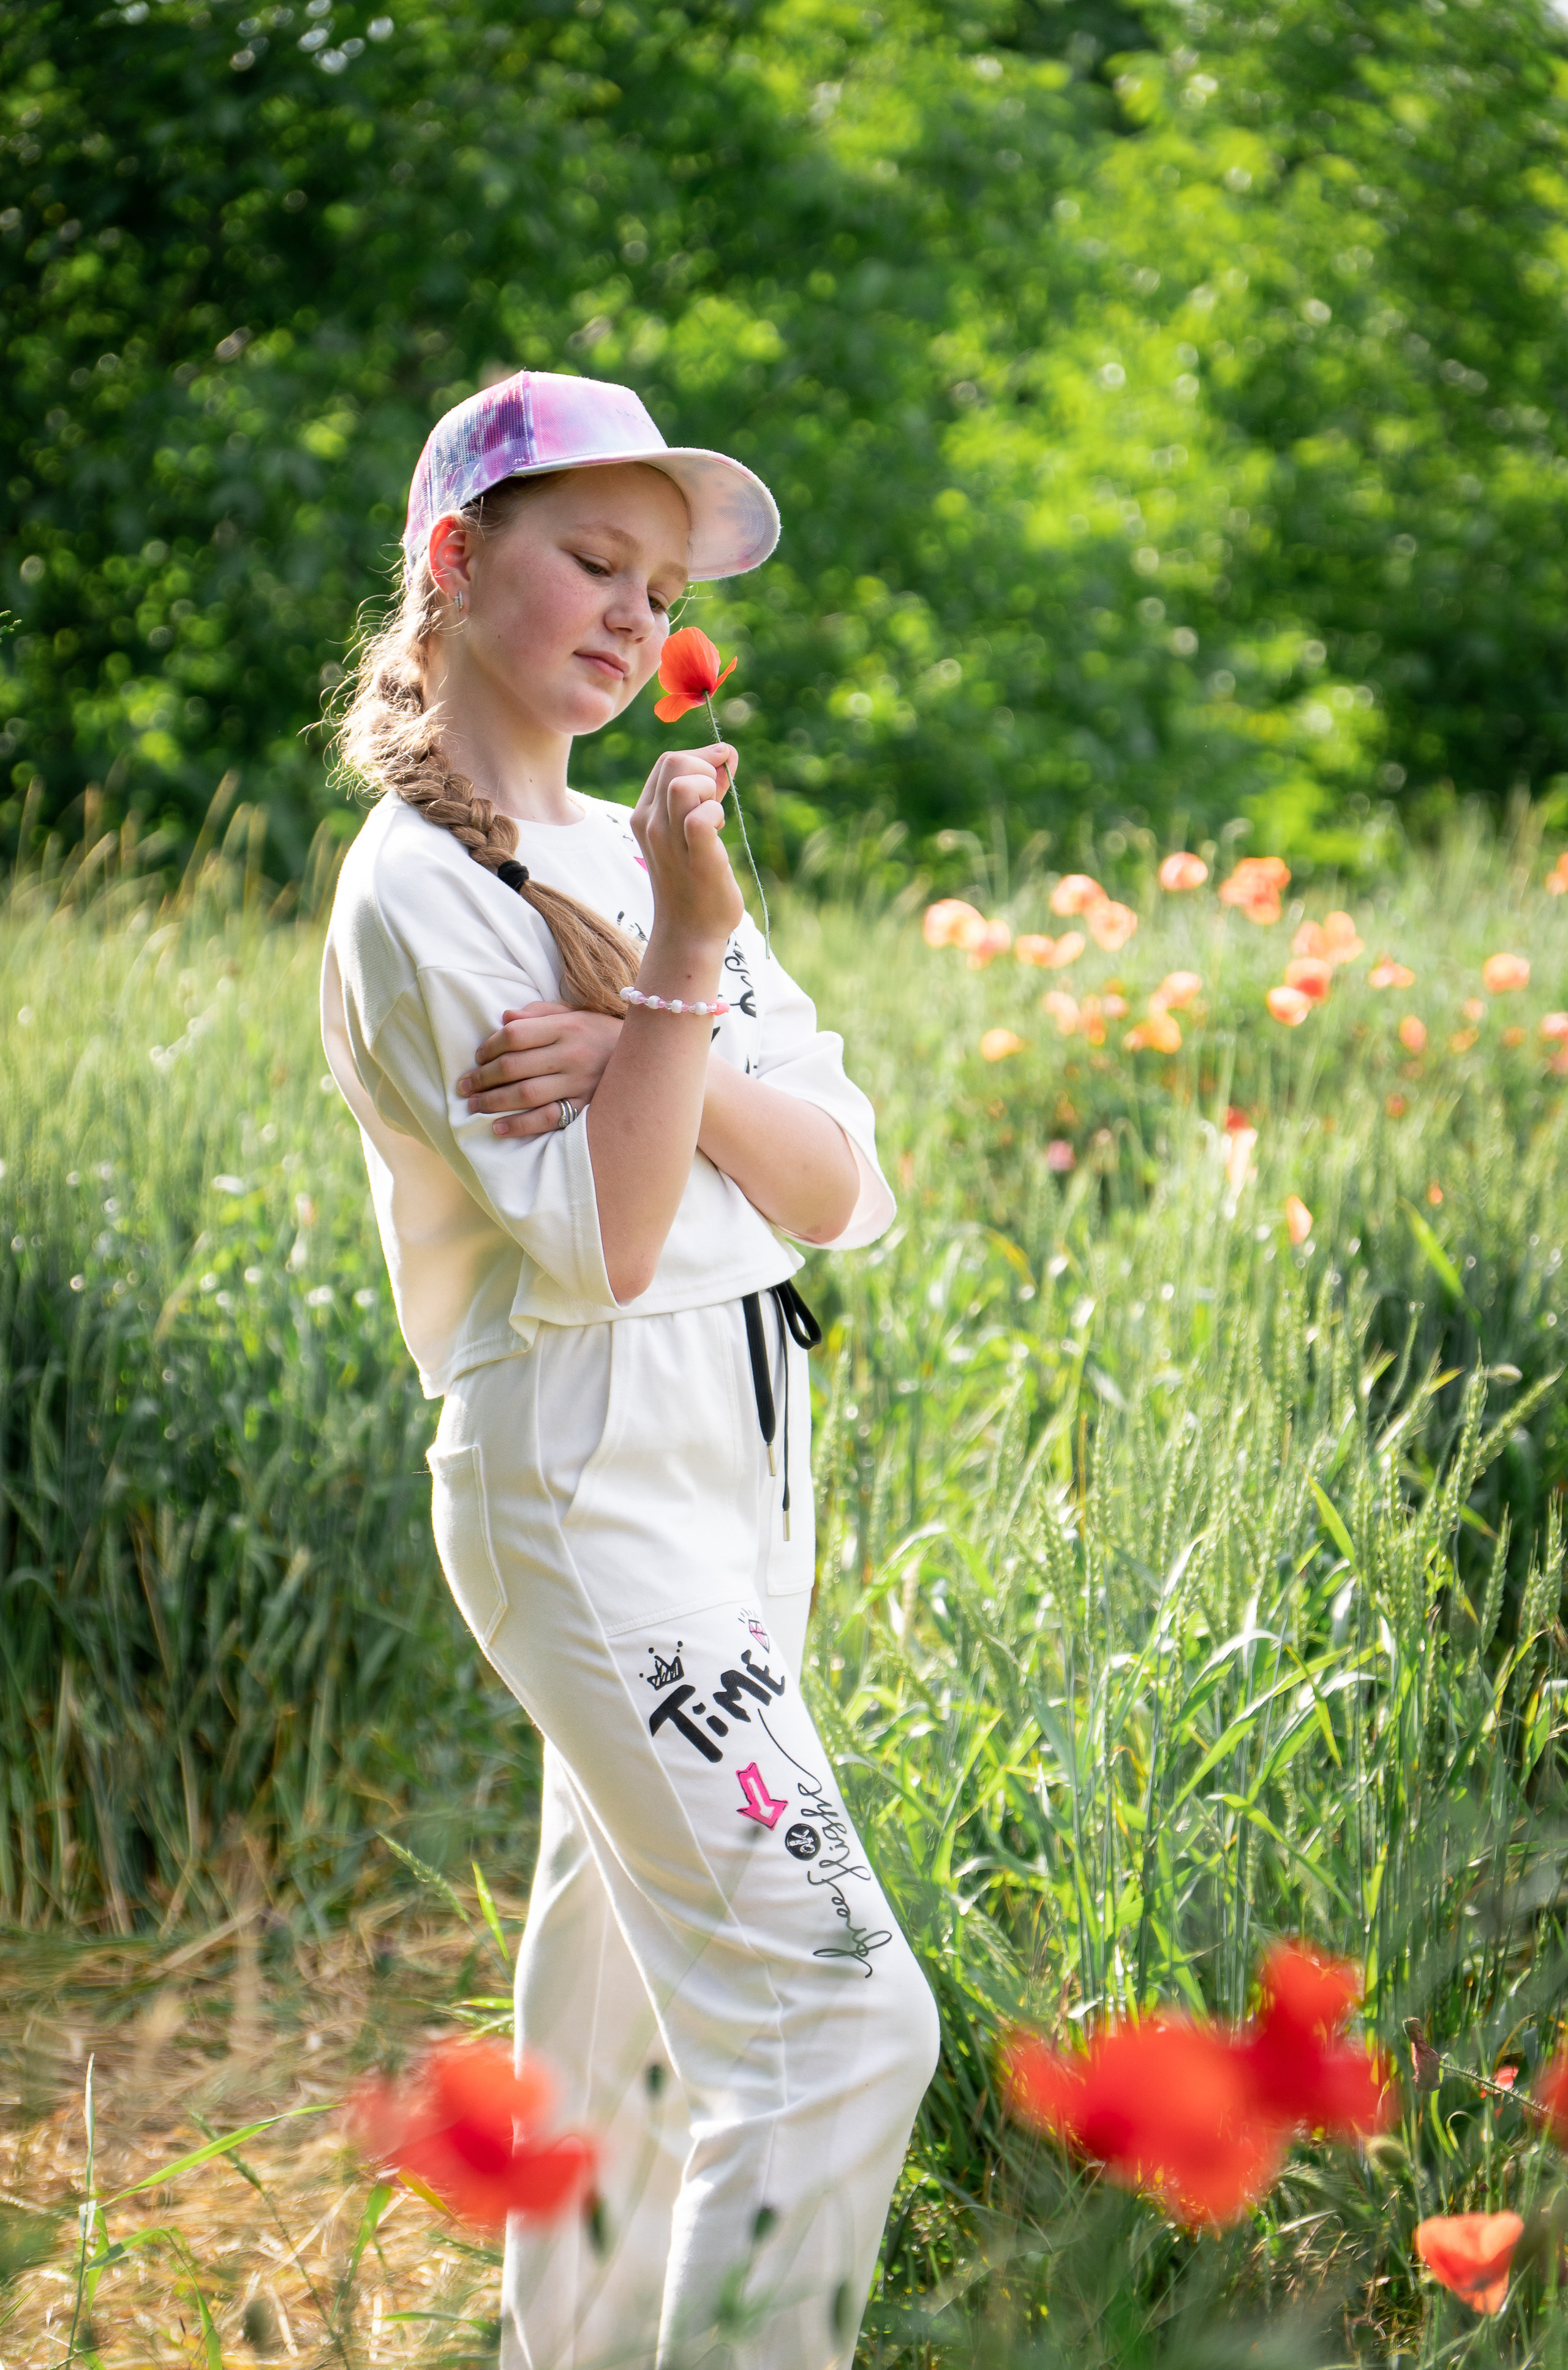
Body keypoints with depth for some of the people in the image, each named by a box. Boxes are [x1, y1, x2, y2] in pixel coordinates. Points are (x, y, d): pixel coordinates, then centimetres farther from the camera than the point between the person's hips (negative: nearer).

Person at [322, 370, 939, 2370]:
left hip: (745, 1465, 8)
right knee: (838, 2018, -14)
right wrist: (686, 963, -22)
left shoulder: (641, 845, 13)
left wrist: (656, 1057, -15)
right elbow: (600, 1247, -18)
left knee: (637, 1996, 17)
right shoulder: (416, 890, -10)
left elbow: (844, 1192, 2)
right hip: (586, 1475, -8)